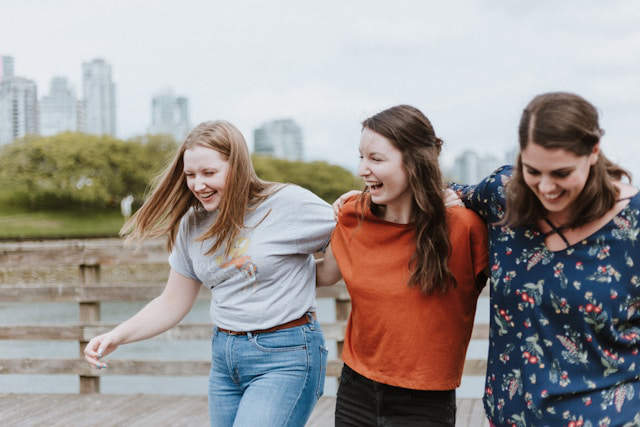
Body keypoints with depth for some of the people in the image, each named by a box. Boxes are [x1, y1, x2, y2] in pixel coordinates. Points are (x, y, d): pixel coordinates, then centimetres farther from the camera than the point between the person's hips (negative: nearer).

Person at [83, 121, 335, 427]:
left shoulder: (288, 204, -11)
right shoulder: (192, 224, 6)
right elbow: (171, 305, 11)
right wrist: (117, 337, 1)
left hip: (285, 358, -6)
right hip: (224, 358, 6)